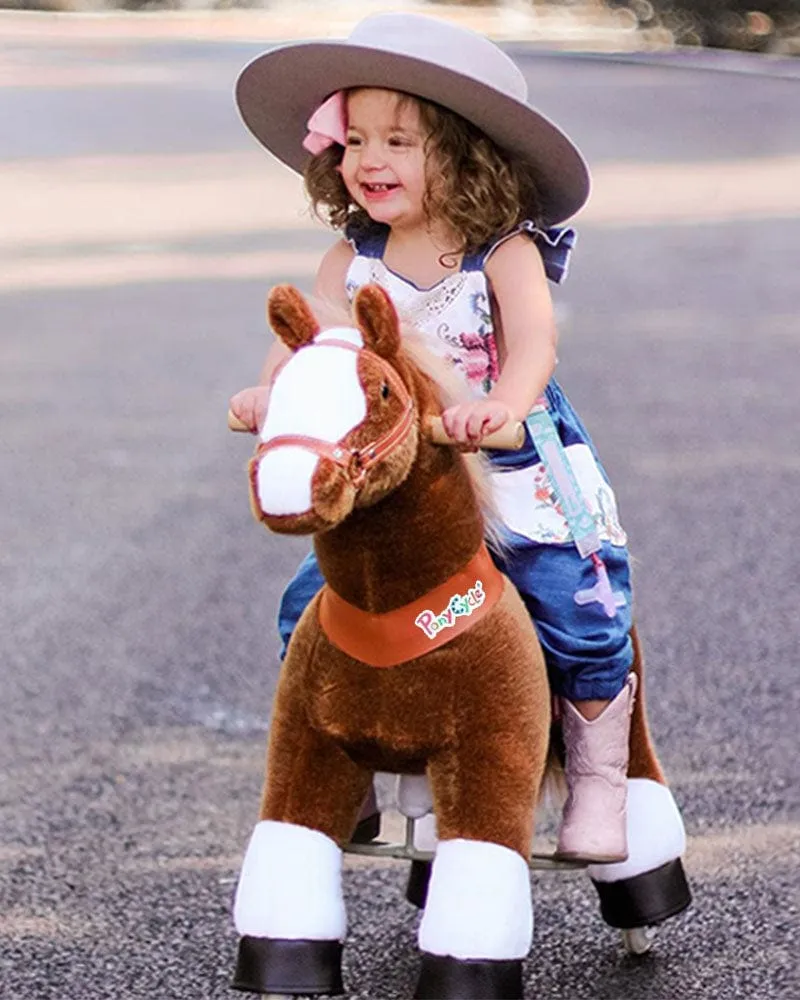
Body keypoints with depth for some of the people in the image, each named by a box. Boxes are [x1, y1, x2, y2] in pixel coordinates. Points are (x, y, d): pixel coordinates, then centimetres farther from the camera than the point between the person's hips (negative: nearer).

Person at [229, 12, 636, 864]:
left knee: (580, 620, -12)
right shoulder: (351, 259, -1)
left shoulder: (506, 254, -13)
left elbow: (534, 341, -28)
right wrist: (270, 392, -33)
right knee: (310, 607, -5)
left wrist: (504, 401, -49)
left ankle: (598, 781, 12)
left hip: (518, 482, -3)